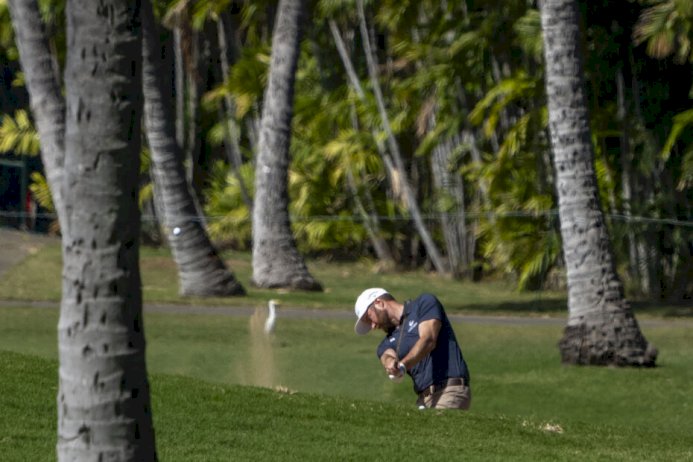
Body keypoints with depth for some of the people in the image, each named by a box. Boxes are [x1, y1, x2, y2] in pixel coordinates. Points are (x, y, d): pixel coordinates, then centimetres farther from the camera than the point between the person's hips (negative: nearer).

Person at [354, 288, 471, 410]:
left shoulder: (425, 303, 6)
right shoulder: (390, 341, 21)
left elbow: (428, 340, -10)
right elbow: (387, 357, -2)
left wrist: (402, 365, -24)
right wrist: (390, 362, -28)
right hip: (424, 398, 6)